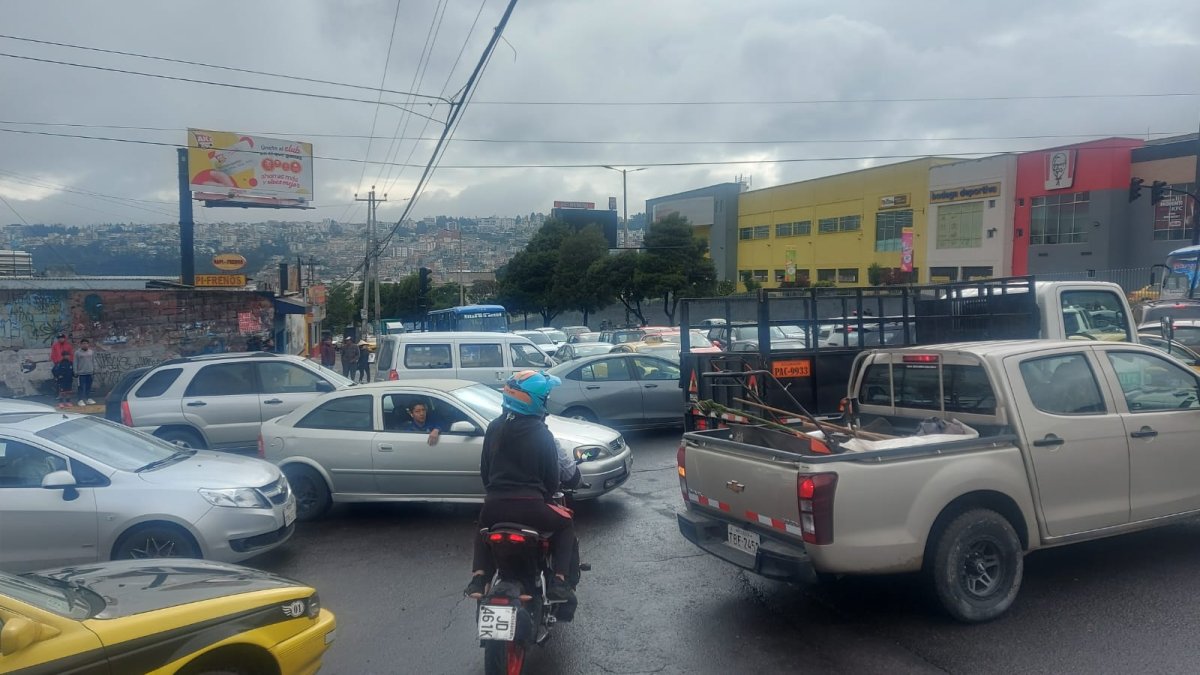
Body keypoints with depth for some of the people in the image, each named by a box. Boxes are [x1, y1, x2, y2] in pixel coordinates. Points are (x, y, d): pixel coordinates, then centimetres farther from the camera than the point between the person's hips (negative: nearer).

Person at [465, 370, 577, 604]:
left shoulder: (494, 427, 7)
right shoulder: (541, 433, -6)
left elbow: (484, 468, 15)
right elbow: (551, 476, 1)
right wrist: (546, 496, 21)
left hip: (494, 505, 4)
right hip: (531, 507, -4)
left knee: (483, 527, 38)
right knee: (565, 525, 24)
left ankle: (479, 577, 16)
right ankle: (558, 582, 7)